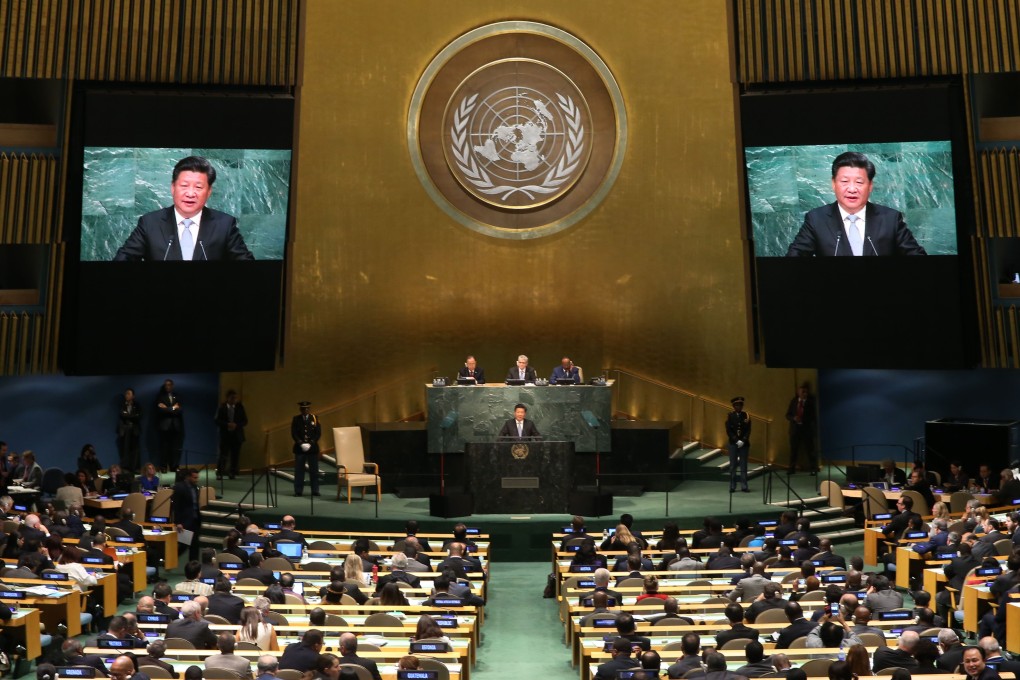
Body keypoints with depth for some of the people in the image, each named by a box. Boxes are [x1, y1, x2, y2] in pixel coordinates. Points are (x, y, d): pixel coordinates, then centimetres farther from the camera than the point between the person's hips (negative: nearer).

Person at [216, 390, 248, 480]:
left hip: (237, 435, 2)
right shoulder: (222, 407, -1)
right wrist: (227, 424, -18)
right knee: (223, 455, -5)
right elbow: (217, 421, -3)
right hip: (225, 435, -2)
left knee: (235, 456, 3)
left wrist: (236, 425, -13)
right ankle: (219, 473, 5)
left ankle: (233, 473, 11)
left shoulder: (240, 407, 3)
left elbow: (245, 421, 4)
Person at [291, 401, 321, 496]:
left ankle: (315, 491, 7)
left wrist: (311, 443, -10)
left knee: (314, 470, 2)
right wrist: (301, 443, -12)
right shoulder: (296, 419, 5)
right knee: (299, 470, 0)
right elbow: (293, 433, 0)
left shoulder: (314, 418, 6)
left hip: (312, 448, 0)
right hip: (299, 448, 0)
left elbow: (318, 433, 1)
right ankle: (298, 491, 5)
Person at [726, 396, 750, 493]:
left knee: (743, 466, 1)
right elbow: (728, 431, -3)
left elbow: (748, 430, 1)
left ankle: (744, 486, 5)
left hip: (744, 444, 1)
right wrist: (737, 441, -11)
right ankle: (732, 487, 6)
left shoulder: (746, 416, 3)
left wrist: (743, 441, -11)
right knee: (733, 466, 2)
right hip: (733, 444, -1)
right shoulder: (730, 416, 0)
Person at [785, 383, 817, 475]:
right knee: (794, 449, 7)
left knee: (809, 450, 0)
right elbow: (788, 415, 8)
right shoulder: (794, 401, 6)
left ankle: (813, 469, 7)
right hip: (795, 429, 3)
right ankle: (792, 468, 16)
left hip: (807, 429, -2)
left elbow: (815, 416, 2)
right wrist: (794, 418, -12)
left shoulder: (811, 402, -2)